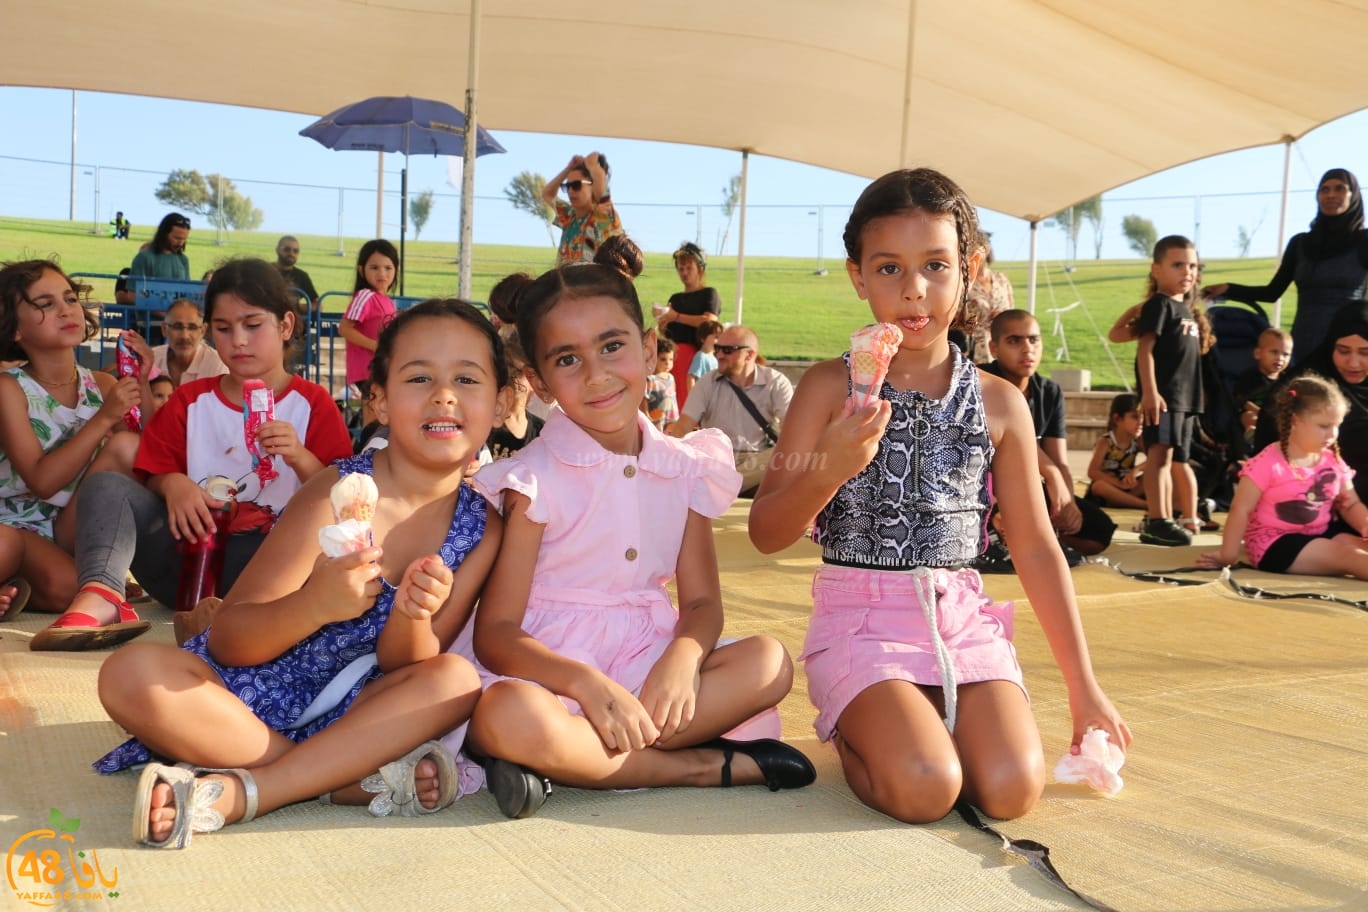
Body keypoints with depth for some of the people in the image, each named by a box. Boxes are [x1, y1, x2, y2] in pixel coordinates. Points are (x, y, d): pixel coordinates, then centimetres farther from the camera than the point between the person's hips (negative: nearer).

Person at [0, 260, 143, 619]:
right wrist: (104, 418, -25)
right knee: (62, 587, -39)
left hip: (73, 530, 4)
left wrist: (144, 388, -15)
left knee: (127, 445, -22)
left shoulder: (103, 386, 1)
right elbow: (41, 481, -21)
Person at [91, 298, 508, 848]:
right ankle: (362, 778, -24)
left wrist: (414, 617, -31)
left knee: (459, 680, -24)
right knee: (132, 673, -28)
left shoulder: (482, 528, -7)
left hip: (345, 714, 3)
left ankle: (232, 794, -28)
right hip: (245, 698, -2)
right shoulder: (338, 496, -18)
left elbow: (404, 668, -7)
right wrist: (314, 605, -38)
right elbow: (226, 642, -17)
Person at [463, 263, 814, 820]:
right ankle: (711, 765, -18)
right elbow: (494, 634, -12)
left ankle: (567, 761, -22)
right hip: (552, 667, -4)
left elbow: (703, 601, 4)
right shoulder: (536, 480, -8)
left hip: (647, 663, 5)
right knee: (506, 717, -37)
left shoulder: (684, 469, 5)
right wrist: (586, 683, -29)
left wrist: (683, 655, -21)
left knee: (769, 662, -19)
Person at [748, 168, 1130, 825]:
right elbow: (767, 534, -4)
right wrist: (827, 469, -24)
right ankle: (853, 735, 11)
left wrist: (1084, 688, 10)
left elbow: (1036, 548, 9)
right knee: (924, 789, -23)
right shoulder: (831, 388, -2)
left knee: (1011, 788, -17)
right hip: (862, 616, -3)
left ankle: (914, 722, 15)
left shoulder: (998, 403, 4)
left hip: (962, 616, 3)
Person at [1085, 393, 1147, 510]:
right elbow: (1092, 472, -22)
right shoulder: (1105, 442, -13)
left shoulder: (1138, 441, 0)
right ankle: (1146, 504, -38)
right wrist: (1119, 483, -32)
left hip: (1128, 490, 4)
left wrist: (1137, 469, -26)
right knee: (1099, 485, -37)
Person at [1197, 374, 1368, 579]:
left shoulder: (1333, 461, 7)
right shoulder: (1268, 463, -15)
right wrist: (1228, 555, -15)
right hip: (1276, 542, -8)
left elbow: (1351, 505, 13)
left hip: (1321, 535, 8)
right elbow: (1241, 510, -14)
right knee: (1347, 555, -26)